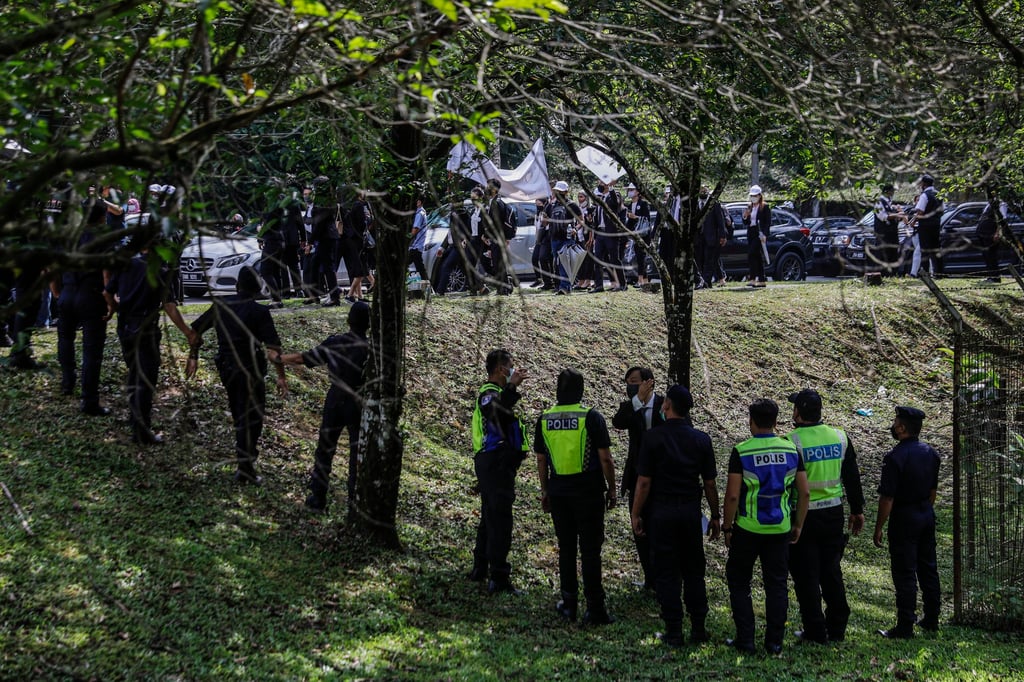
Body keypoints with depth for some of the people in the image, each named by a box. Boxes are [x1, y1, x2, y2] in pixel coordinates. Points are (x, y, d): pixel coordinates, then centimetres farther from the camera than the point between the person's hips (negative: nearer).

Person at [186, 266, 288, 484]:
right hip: (250, 369, -5)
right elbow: (273, 349, -20)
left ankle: (245, 451, 41)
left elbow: (195, 331, 7)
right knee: (252, 417, 3)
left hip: (225, 366, 5)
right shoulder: (259, 312, -15)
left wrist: (193, 357, 20)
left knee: (238, 414, 24)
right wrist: (281, 376, -12)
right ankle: (244, 468, 1)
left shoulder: (220, 305, 0)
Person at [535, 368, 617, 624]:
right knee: (590, 550, 0)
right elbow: (605, 459, -9)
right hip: (589, 492, -3)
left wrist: (545, 491, 18)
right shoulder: (591, 417, -10)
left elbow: (541, 460, 8)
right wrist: (612, 489, 1)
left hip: (558, 491, 3)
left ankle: (569, 603, 16)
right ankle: (595, 608, 1)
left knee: (566, 548, 13)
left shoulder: (545, 419, 2)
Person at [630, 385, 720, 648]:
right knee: (694, 571, 13)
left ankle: (674, 632, 4)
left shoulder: (654, 438, -9)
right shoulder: (701, 439, 0)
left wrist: (636, 514, -1)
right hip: (691, 511, 3)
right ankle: (698, 629, 15)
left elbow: (644, 482, -10)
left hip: (661, 512, -3)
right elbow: (709, 483, 2)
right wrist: (715, 516, 12)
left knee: (666, 573, 3)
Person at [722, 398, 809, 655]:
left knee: (739, 583, 10)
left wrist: (727, 528, -3)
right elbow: (804, 493, 2)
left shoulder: (741, 451, -11)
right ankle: (774, 641, 11)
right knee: (776, 585, 11)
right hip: (780, 529, 3)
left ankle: (745, 640, 8)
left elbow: (732, 495, -13)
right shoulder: (791, 450, 1)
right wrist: (798, 525, 13)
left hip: (747, 528, -3)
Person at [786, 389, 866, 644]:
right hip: (833, 514, 5)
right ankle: (837, 630, 20)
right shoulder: (840, 437, 3)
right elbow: (852, 477, 10)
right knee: (831, 573, 15)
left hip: (803, 516, -5)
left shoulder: (792, 441, -15)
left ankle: (815, 631, 8)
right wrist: (857, 510, 19)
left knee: (806, 576, 4)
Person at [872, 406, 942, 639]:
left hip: (904, 518, -8)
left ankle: (905, 627, 1)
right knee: (928, 568, 16)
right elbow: (933, 490, 13)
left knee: (904, 573, -2)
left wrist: (878, 528, -11)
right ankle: (931, 619, 24)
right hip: (927, 515, 8)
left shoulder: (895, 457, -21)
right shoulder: (930, 453, 3)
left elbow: (887, 498, -19)